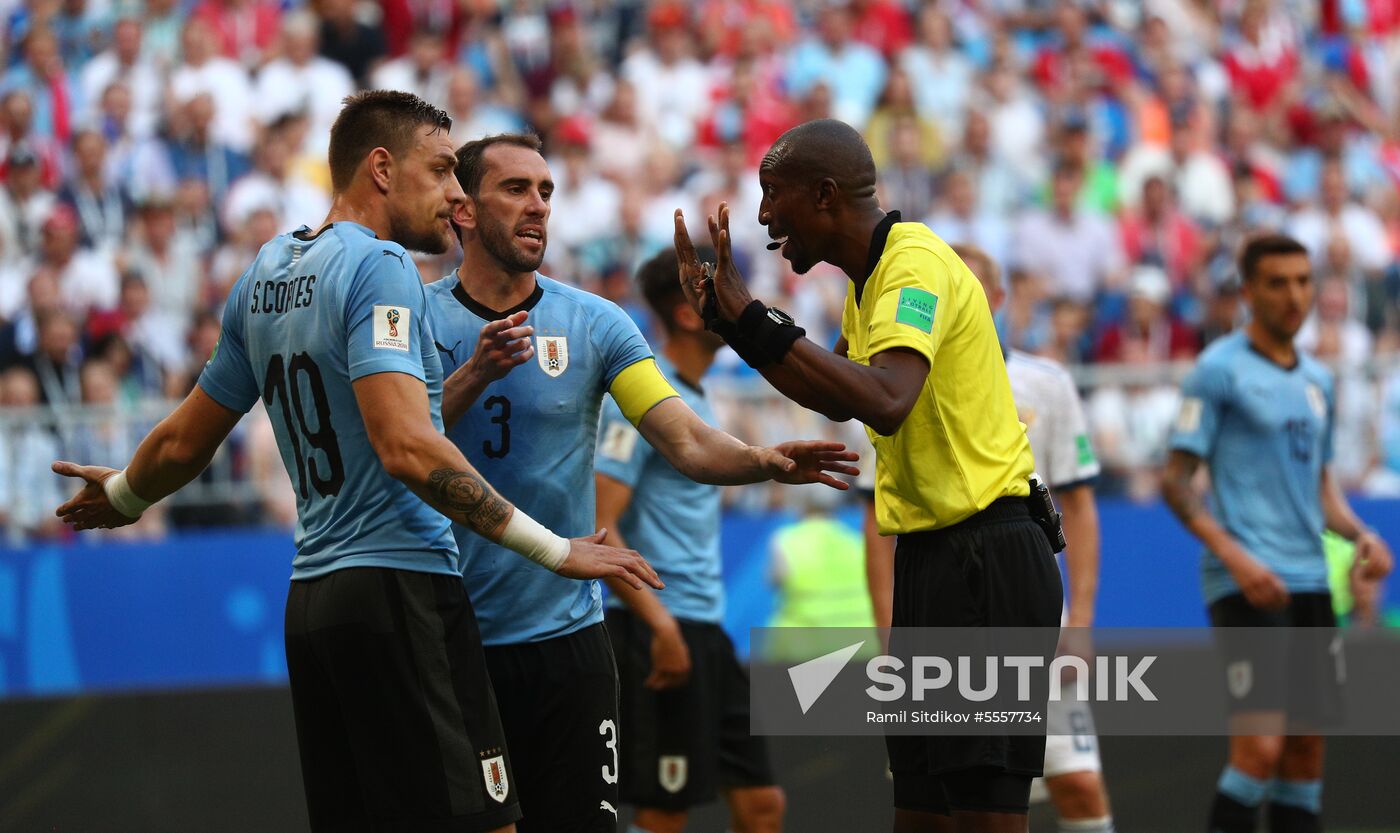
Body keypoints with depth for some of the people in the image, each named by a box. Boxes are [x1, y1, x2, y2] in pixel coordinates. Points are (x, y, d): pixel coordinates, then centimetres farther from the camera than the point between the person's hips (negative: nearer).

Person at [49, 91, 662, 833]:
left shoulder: (265, 273, 15)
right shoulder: (380, 265, -10)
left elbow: (184, 444, 23)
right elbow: (406, 447, -22)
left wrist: (122, 496, 45)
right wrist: (552, 550, -20)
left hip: (311, 597, 9)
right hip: (400, 585, -9)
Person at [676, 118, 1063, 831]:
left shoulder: (917, 263, -15)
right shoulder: (868, 279, 15)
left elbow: (886, 401, -31)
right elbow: (840, 400, 27)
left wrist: (754, 321, -29)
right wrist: (729, 322, 20)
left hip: (984, 558, -10)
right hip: (932, 556, 10)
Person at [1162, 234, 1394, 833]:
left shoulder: (1317, 379, 16)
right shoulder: (1220, 369, -5)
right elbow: (1176, 480, -7)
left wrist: (1360, 535, 5)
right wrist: (1233, 555, -19)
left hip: (1309, 580, 7)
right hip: (1246, 583, -7)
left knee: (1306, 749, 5)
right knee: (1260, 746, -16)